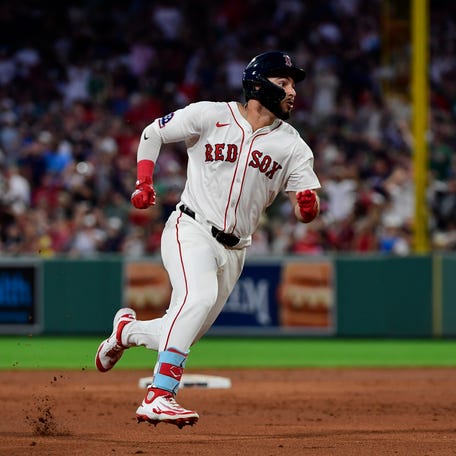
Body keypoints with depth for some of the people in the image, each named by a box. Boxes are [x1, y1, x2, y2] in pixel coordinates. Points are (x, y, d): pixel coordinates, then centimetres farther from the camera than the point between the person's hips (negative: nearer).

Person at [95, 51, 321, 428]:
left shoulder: (293, 146, 3)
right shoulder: (209, 116, -5)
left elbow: (306, 211, -1)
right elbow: (152, 133, 7)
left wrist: (308, 205, -25)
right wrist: (143, 183, -6)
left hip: (234, 251, 5)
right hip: (191, 230, -5)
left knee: (185, 335, 6)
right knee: (199, 296, -33)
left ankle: (129, 329, 39)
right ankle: (159, 398, -37)